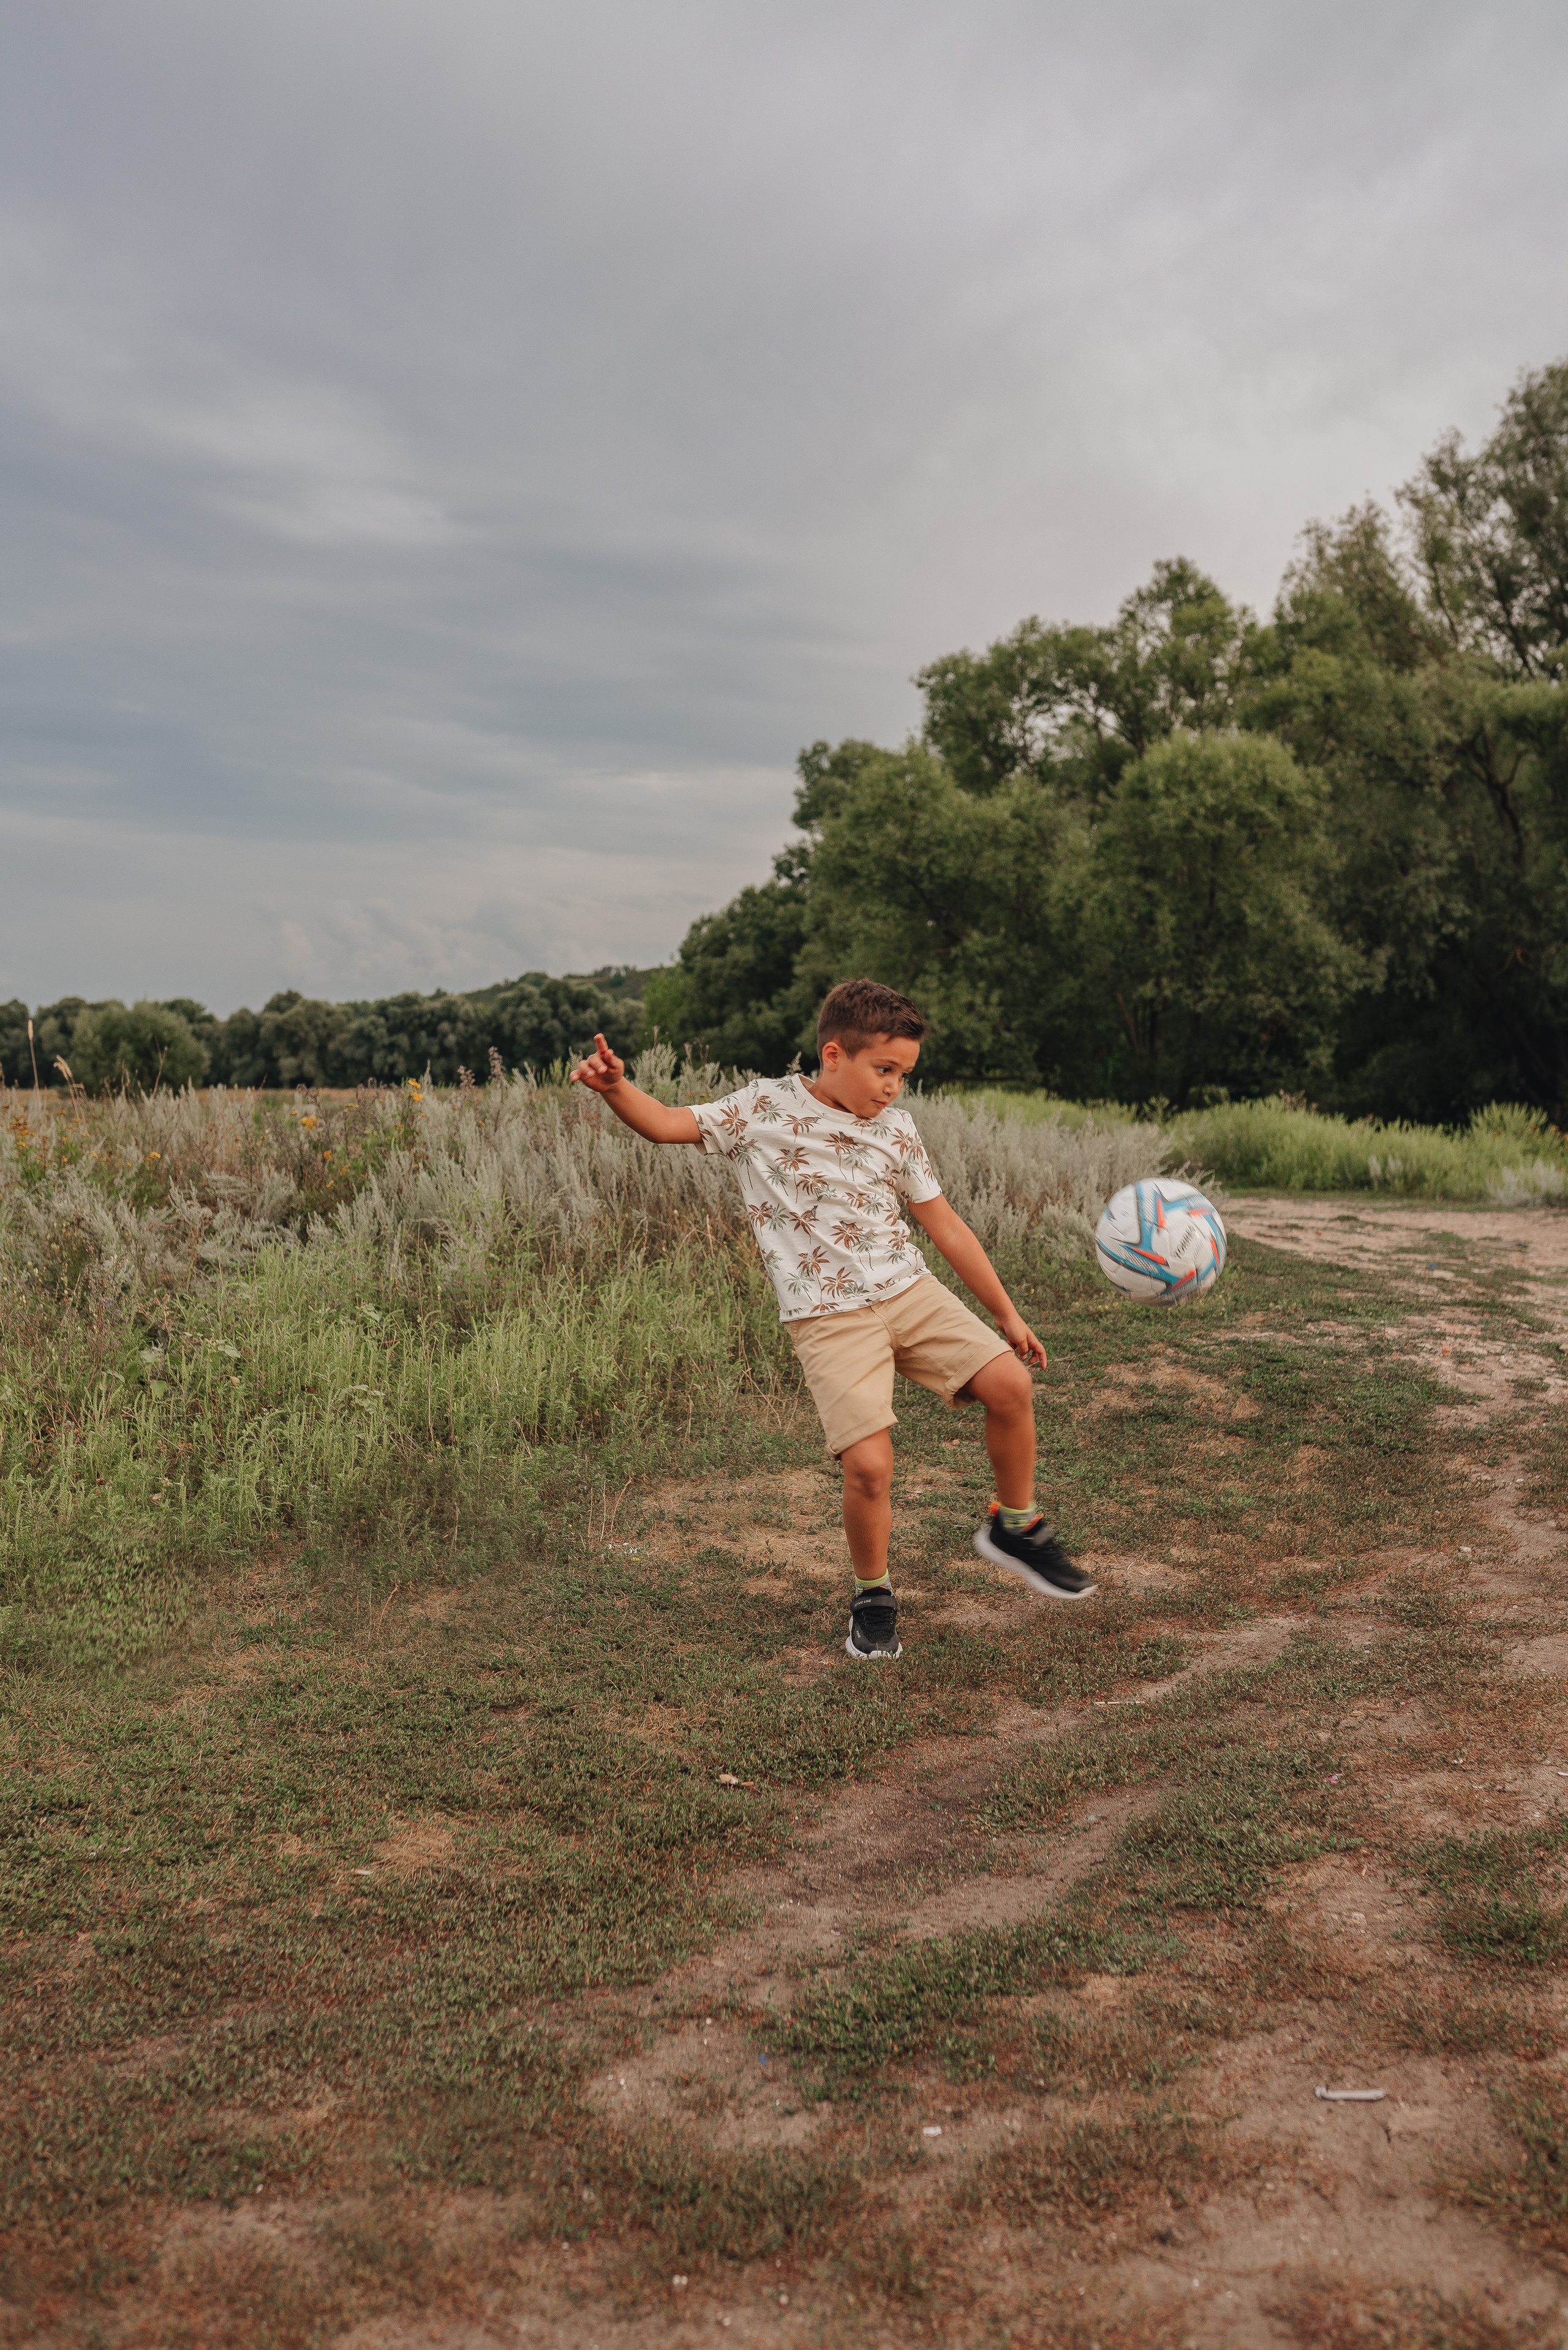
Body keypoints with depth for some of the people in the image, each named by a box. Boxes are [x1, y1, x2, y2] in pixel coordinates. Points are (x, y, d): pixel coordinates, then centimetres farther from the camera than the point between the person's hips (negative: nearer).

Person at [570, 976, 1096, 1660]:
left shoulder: (895, 1129, 10)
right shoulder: (764, 1108, 0)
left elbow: (944, 1224, 14)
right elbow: (669, 1124, -6)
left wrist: (1006, 1314, 15)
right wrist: (616, 1087, -28)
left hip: (909, 1290, 4)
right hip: (828, 1316, -4)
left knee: (1010, 1383, -17)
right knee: (868, 1464, -17)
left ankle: (1015, 1527, 9)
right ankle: (873, 1596, 12)